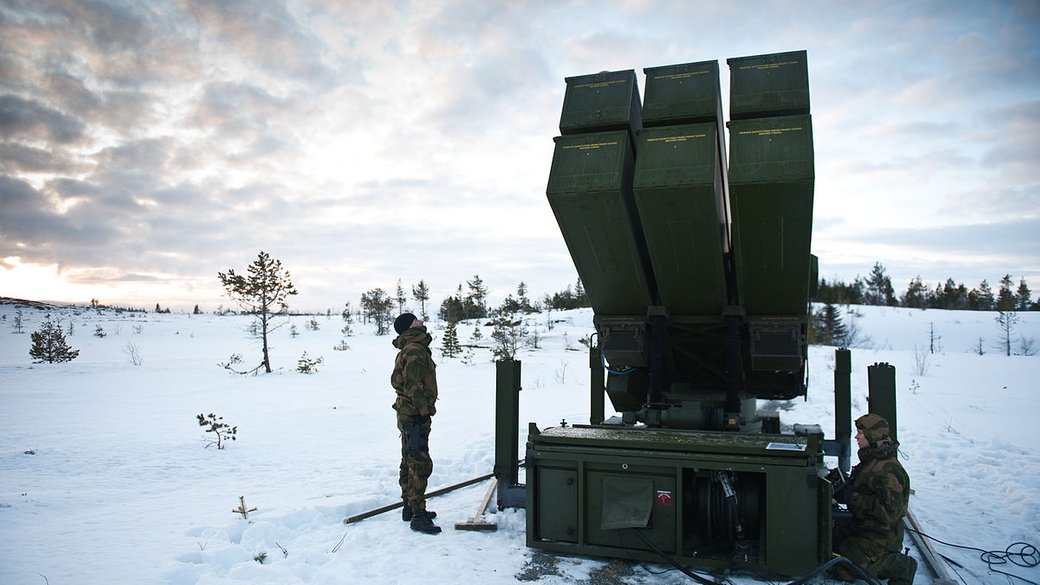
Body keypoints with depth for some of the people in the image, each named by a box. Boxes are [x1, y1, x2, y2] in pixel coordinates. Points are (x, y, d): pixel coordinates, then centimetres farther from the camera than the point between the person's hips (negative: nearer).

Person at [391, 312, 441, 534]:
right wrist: (424, 410, -19)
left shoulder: (406, 350, 17)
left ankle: (410, 507, 29)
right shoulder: (415, 351, -18)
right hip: (415, 416, -11)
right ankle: (418, 516, -7)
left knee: (409, 462, 18)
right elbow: (413, 385, -25)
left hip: (407, 414, 11)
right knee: (420, 465, -9)